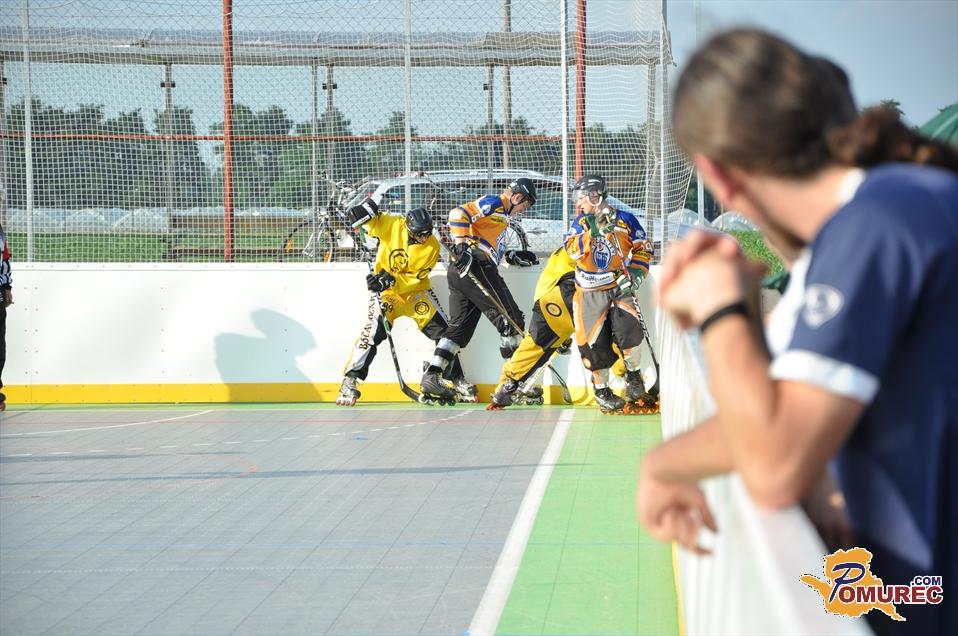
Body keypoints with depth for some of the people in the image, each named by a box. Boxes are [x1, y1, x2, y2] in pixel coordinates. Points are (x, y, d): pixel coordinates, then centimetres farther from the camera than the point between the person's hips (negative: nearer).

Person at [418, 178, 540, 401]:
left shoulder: (500, 214, 27)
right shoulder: (493, 203, -4)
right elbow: (459, 214, -17)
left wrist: (513, 257, 25)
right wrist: (463, 244, -25)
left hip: (460, 273, 10)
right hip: (476, 267, -10)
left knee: (461, 327, 10)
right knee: (511, 320, -4)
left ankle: (431, 377, 3)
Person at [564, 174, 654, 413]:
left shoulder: (625, 220, -2)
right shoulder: (580, 223, 2)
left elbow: (643, 250, 3)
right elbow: (573, 251, -15)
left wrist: (634, 273, -10)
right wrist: (593, 232, -26)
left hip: (619, 286, -1)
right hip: (590, 292, 1)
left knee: (628, 328, -22)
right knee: (595, 342, -3)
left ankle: (634, 380, 0)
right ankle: (601, 391, 16)